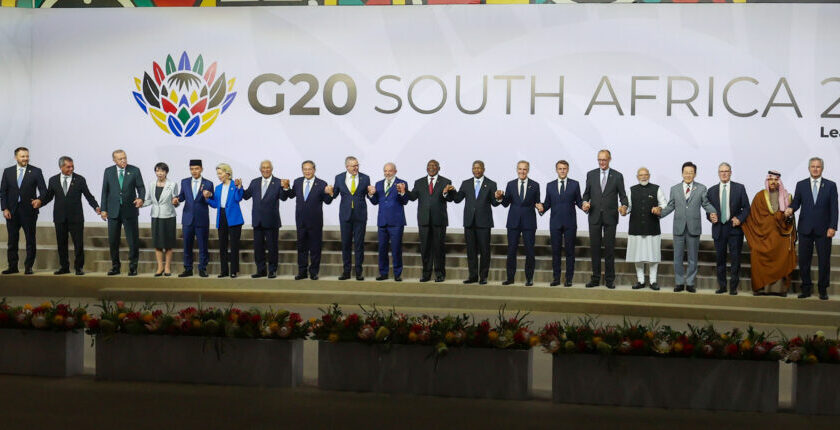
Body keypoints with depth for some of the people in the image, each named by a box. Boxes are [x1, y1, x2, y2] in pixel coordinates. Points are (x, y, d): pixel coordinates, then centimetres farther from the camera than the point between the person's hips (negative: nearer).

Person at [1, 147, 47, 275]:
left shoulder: (36, 172, 1)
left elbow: (43, 189, -3)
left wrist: (40, 199, -24)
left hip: (29, 210, -2)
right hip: (12, 211, 2)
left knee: (30, 240, 2)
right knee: (12, 240, 8)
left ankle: (28, 267, 9)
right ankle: (12, 266, 15)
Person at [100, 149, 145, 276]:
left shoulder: (134, 170, 1)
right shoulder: (108, 171, 6)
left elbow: (141, 187, 2)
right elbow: (105, 191, 7)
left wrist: (141, 198, -19)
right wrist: (103, 209, 3)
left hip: (130, 211, -2)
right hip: (113, 212, 2)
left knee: (133, 240, -1)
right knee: (113, 241, 7)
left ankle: (133, 267, 10)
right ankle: (115, 267, 19)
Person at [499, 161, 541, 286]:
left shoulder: (534, 185, 4)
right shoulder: (511, 184, 7)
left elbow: (537, 202, 7)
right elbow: (506, 204, 4)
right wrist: (501, 197, -15)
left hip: (529, 222, -1)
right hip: (513, 222, 1)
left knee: (530, 251, 1)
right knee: (511, 251, 3)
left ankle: (529, 278, 10)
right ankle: (510, 277, 11)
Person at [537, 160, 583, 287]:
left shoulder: (574, 184, 5)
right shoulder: (550, 186, 9)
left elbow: (578, 201, 4)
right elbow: (548, 203, 8)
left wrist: (583, 205, -17)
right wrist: (542, 207, -12)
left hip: (570, 223, -1)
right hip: (555, 223, 2)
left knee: (570, 251, 1)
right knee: (555, 251, 4)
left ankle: (569, 279, 7)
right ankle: (556, 278, 11)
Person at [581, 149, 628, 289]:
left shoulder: (617, 176, 3)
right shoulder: (591, 174, 8)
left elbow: (622, 195, 2)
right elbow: (586, 193, 11)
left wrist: (624, 206, -17)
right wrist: (585, 202, -9)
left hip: (610, 216, -2)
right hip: (594, 216, 2)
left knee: (609, 248, 2)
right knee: (594, 247, 4)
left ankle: (609, 279, 9)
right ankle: (596, 278, 12)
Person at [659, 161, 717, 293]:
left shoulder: (701, 188, 5)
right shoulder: (674, 189, 9)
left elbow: (706, 204, 1)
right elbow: (670, 206, 9)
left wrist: (712, 213, -18)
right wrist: (660, 212, -8)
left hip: (694, 228, -1)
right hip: (679, 228, 1)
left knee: (693, 258, 6)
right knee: (677, 257, 4)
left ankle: (690, 283, 15)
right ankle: (679, 283, 14)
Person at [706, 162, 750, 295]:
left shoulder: (739, 188, 3)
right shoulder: (712, 190, 10)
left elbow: (746, 207, 2)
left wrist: (739, 219, -13)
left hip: (735, 228, -2)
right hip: (719, 228, 2)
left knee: (735, 259, -1)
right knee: (720, 259, 6)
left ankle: (733, 287, 6)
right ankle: (722, 286, 16)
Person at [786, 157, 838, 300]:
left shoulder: (830, 185, 3)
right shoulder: (801, 185, 7)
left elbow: (834, 208, 0)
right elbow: (796, 202, 7)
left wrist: (832, 227, -8)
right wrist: (791, 209, -17)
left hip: (823, 230, -1)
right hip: (805, 229, 1)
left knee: (824, 261, 3)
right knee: (804, 260, 3)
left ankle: (823, 289, 13)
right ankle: (806, 288, 12)